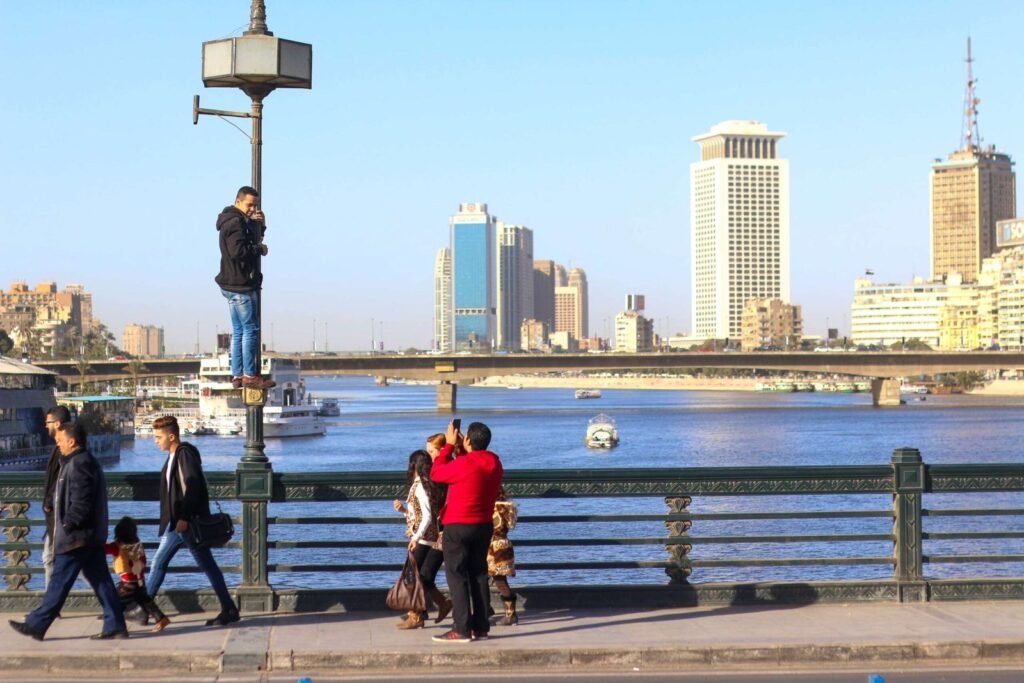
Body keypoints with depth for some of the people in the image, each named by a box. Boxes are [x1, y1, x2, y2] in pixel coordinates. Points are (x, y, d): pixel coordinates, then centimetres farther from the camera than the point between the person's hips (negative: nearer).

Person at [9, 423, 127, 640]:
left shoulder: (78, 464, -16)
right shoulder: (86, 462, 16)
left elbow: (81, 504, -22)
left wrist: (66, 525, -14)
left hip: (77, 537, -10)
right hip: (92, 536, 10)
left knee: (59, 582, -1)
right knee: (100, 580, 8)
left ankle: (36, 625, 7)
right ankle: (115, 626, 7)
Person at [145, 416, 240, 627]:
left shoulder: (185, 454, -14)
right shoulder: (174, 456, 14)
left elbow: (193, 487, -23)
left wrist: (185, 518, -25)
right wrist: (174, 520, 18)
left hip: (189, 523, -10)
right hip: (177, 522, 10)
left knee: (207, 565, -3)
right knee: (159, 563, 11)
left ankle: (229, 610, 3)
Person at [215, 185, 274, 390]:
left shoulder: (240, 221, 18)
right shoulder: (235, 222, -14)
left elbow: (253, 240, 25)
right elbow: (238, 251, -26)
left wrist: (260, 225, 8)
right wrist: (259, 249, -12)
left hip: (235, 285, 11)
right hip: (240, 285, -11)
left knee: (239, 331, 11)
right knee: (251, 329, -8)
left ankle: (237, 375, 13)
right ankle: (249, 375, -8)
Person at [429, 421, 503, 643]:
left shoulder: (463, 464, -21)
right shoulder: (495, 463, 2)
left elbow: (436, 473, -5)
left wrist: (450, 445, 0)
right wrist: (459, 448, 13)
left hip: (458, 527, -7)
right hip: (484, 525, 7)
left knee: (457, 576, -3)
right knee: (478, 574, 12)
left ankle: (462, 629, -6)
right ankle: (480, 626, 14)